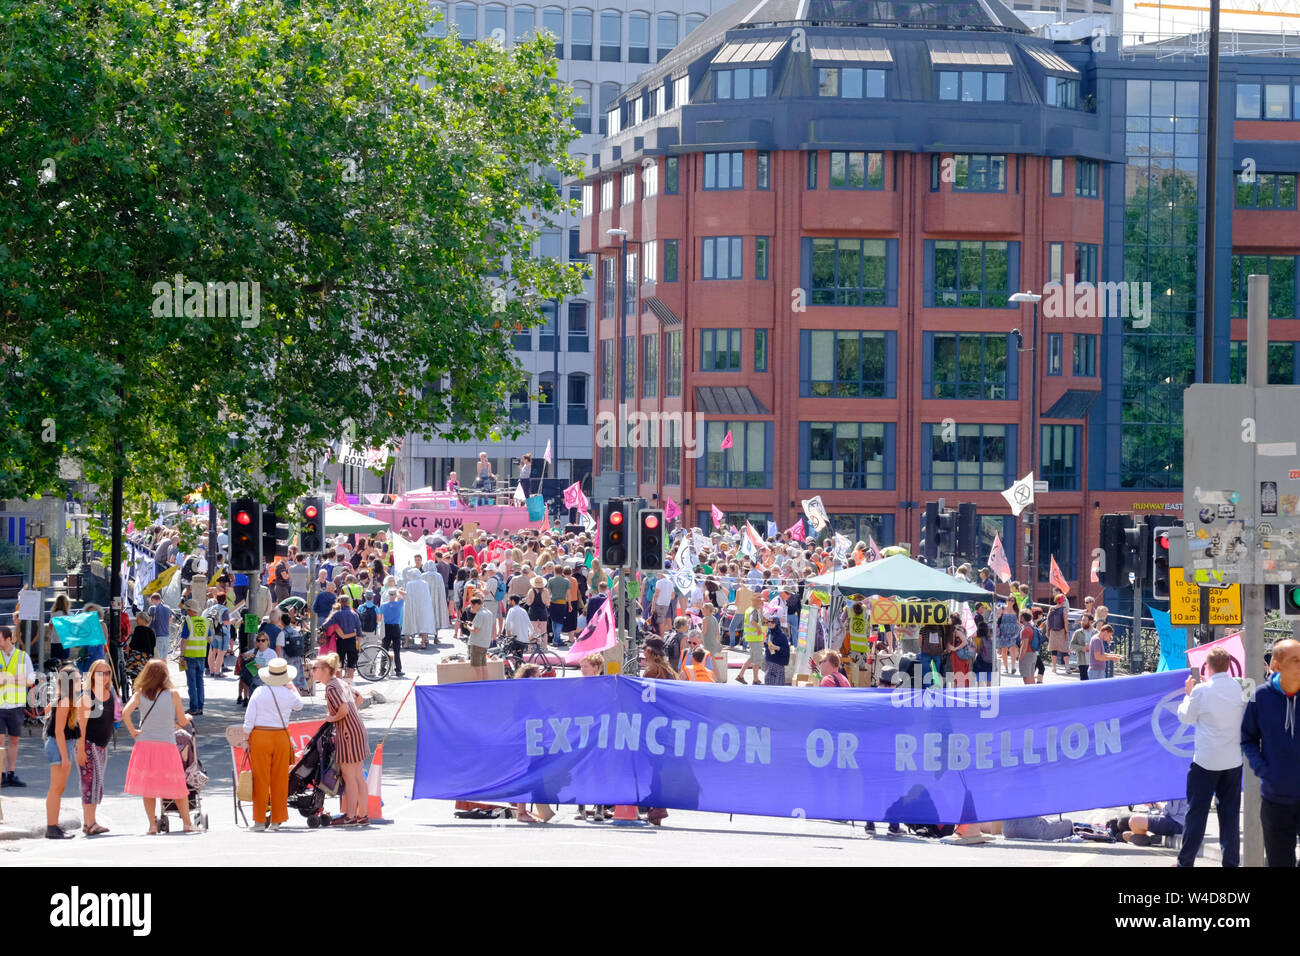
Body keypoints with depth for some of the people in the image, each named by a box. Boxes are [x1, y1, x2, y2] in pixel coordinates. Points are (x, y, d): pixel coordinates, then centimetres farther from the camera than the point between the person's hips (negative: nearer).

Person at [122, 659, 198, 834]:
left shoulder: (140, 695, 0)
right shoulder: (173, 695, -4)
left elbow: (125, 713, -13)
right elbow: (182, 722, 4)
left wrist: (133, 732, -1)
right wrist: (188, 717, 26)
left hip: (145, 744, 1)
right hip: (167, 744, -1)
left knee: (147, 787, 9)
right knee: (177, 787, 10)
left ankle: (152, 824, 5)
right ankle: (187, 823, 13)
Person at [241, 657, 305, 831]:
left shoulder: (259, 692, -4)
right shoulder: (288, 694, -1)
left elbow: (249, 719, -5)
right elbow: (299, 705, 23)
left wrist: (247, 740, 3)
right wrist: (291, 687, 36)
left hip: (259, 737, -1)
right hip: (281, 738, 1)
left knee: (260, 780, 2)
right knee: (280, 781, 8)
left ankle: (259, 820, 2)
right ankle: (277, 820, 9)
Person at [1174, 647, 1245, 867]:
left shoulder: (1201, 690, -12)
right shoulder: (1239, 688, -4)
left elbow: (1186, 717, 0)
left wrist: (1188, 694, 15)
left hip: (1206, 761, -3)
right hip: (1234, 760, 3)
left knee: (1196, 811, 4)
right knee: (1230, 813, 9)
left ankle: (1186, 861, 8)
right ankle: (1231, 861, 10)